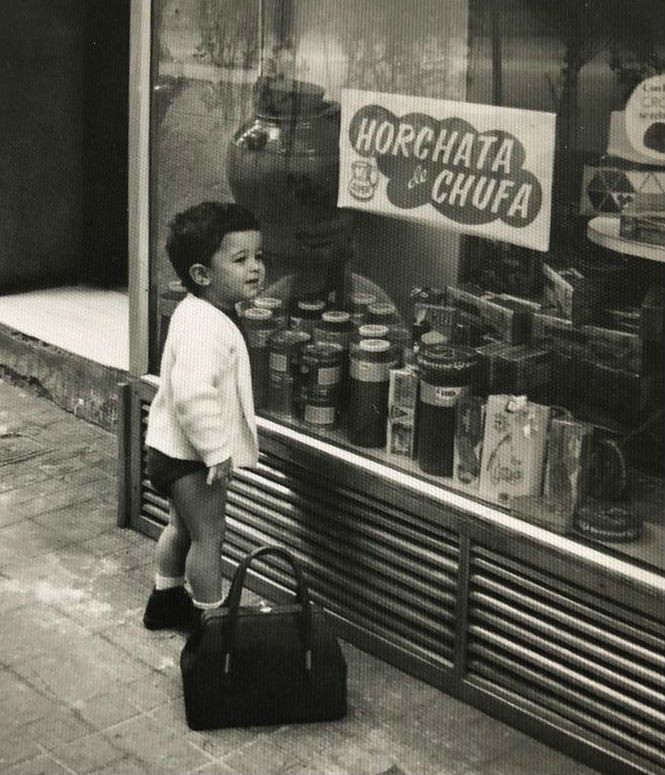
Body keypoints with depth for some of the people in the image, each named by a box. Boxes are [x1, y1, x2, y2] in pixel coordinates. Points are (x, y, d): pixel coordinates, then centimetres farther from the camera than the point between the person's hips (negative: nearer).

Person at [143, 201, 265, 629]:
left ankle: (166, 600, 42)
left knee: (183, 526, 25)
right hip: (191, 454, -11)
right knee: (209, 534, 2)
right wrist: (217, 451, -29)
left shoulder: (206, 313, 5)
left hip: (176, 449, 11)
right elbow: (193, 396, -36)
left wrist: (219, 447, 19)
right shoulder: (204, 327, -29)